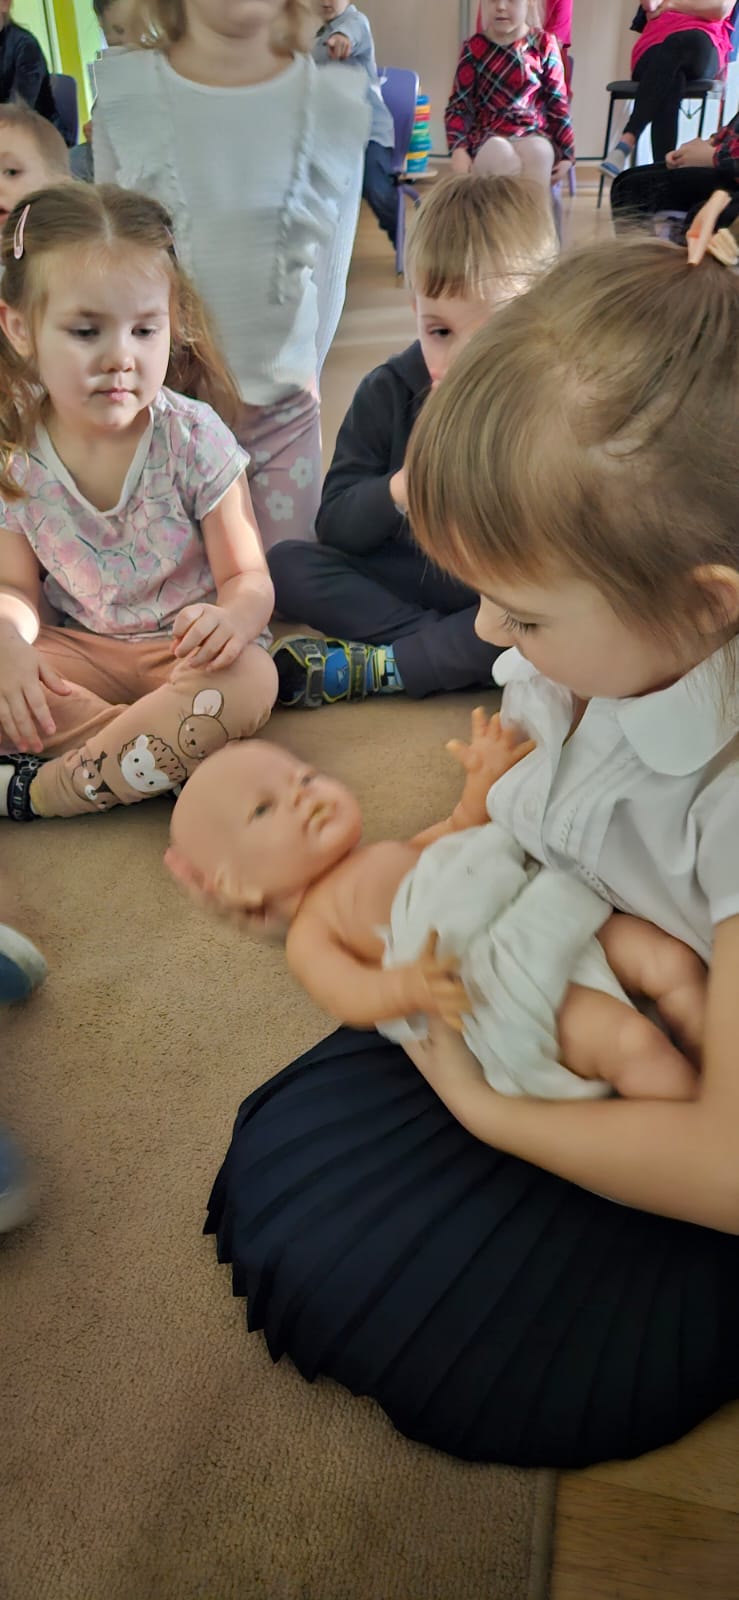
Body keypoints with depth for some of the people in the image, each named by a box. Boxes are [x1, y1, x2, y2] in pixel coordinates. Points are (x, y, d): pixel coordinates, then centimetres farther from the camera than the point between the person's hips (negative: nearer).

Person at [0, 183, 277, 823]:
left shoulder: (193, 439, -13)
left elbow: (248, 576, -11)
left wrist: (232, 618, -37)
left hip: (183, 649, -2)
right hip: (82, 651, 3)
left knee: (248, 680, -35)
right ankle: (173, 753, -24)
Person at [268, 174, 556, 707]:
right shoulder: (388, 393, -3)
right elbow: (334, 529, -8)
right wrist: (404, 486, -27)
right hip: (400, 581, 3)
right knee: (285, 564, -16)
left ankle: (372, 668, -25)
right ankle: (460, 654, -22)